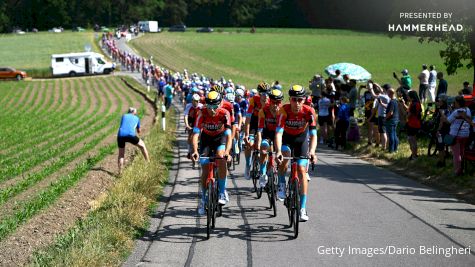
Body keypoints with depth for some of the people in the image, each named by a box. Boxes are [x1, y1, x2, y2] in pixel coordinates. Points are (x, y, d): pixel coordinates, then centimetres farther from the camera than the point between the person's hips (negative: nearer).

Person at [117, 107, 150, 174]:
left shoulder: (124, 116, 24)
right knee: (142, 145, 24)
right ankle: (148, 162, 25)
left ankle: (120, 172, 13)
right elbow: (139, 131, 35)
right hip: (130, 135, -2)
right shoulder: (136, 118, 23)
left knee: (121, 154, 18)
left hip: (120, 135, 2)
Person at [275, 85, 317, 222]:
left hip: (301, 138, 1)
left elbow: (313, 134, -31)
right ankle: (282, 184, -4)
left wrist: (312, 151, -48)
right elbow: (278, 133, -37)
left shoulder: (309, 112, -28)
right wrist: (278, 151, -52)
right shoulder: (284, 110, -30)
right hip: (286, 137, -1)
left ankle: (303, 208, -5)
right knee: (284, 157, -32)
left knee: (301, 170, -10)